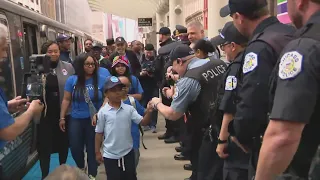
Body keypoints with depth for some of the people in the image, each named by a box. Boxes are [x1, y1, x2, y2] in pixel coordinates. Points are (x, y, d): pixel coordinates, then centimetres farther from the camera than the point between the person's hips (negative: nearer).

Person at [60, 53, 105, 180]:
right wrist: (62, 118, 3)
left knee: (92, 148, 10)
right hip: (76, 119, 2)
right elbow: (66, 100, 3)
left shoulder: (102, 80, -7)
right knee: (75, 147, 8)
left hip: (94, 120, -1)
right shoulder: (72, 80, -1)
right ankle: (81, 167, 40)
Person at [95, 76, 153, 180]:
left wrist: (149, 112, -26)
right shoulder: (103, 112, -8)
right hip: (110, 155, -1)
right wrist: (97, 152, 2)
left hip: (128, 153, 2)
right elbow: (99, 133, -2)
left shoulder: (129, 109, -4)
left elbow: (143, 122, -7)